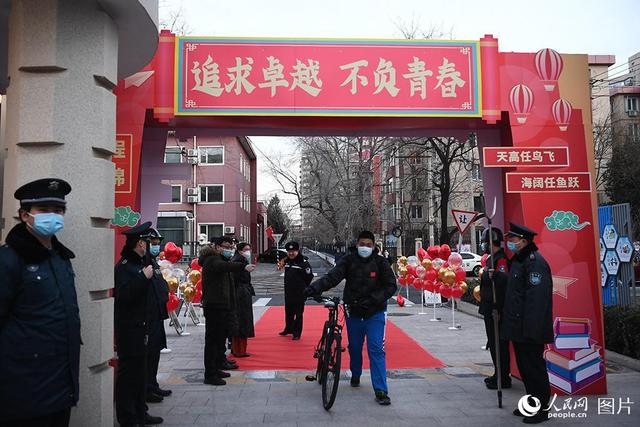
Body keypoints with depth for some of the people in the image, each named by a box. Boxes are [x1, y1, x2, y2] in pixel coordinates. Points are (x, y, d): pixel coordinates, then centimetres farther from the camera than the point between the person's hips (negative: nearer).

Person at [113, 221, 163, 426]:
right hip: (129, 328, -9)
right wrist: (144, 277, -27)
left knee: (141, 370, 16)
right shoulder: (124, 266, -13)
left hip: (142, 327, 9)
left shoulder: (142, 263, 14)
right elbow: (123, 295, -26)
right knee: (128, 371, -1)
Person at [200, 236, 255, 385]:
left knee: (220, 338, 17)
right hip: (214, 306, -10)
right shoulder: (212, 260, -13)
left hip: (223, 306, 10)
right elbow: (224, 266, -35)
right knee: (212, 340, -6)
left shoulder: (224, 260, 21)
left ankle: (216, 368, 29)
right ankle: (210, 375, -1)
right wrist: (243, 266, -49)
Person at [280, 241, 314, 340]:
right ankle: (288, 329, 36)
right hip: (288, 291, 7)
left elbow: (309, 276, -13)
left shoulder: (303, 262, -14)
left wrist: (302, 286, -9)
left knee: (298, 313, 0)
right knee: (288, 312, 19)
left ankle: (297, 333, 9)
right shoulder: (287, 261, 9)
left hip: (299, 292, -7)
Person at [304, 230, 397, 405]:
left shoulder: (380, 262, -7)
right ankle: (355, 376, 42)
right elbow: (331, 277, -16)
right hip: (353, 312, 2)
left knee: (376, 350, -8)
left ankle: (381, 391, -5)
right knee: (354, 347, 16)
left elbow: (391, 286, -7)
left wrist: (373, 299, -20)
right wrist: (313, 289, -32)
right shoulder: (349, 260, -6)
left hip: (375, 313, -2)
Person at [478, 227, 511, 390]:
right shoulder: (492, 259, 15)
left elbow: (505, 280, -33)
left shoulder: (501, 260, -17)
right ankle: (498, 375, 28)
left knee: (498, 343, -3)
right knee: (493, 343, 17)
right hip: (489, 309, 11)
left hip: (496, 311, -11)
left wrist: (495, 275, -49)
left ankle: (503, 378, 5)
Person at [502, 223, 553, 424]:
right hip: (518, 328, 10)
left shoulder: (535, 262, -18)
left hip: (530, 329, -10)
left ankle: (541, 408, 12)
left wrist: (531, 329, -26)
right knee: (524, 366, 17)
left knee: (534, 367, 0)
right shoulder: (517, 260, 15)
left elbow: (536, 297, -24)